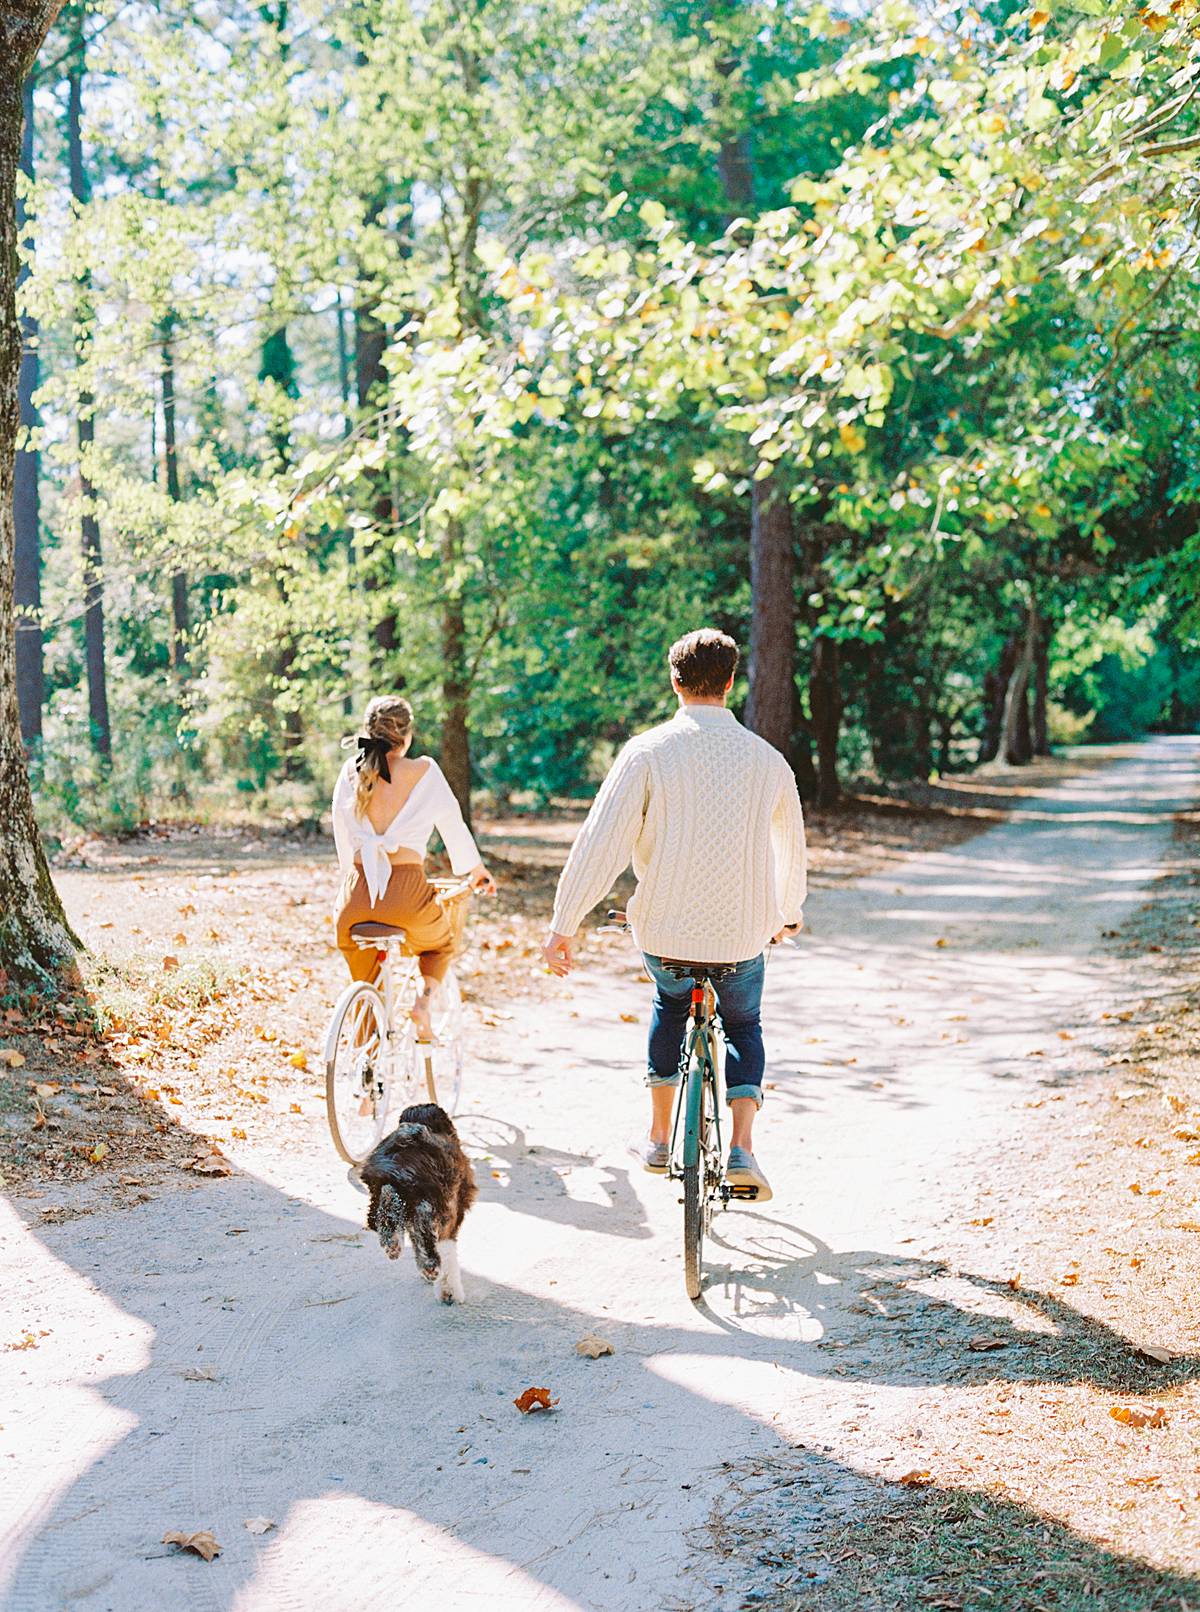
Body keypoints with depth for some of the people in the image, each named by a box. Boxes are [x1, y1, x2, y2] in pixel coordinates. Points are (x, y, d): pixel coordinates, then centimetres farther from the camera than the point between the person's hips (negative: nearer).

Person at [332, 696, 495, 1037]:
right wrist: (476, 870, 30)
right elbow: (453, 825, 12)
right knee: (439, 945, 30)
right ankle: (424, 998, 3)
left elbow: (342, 839, 16)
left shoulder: (351, 772, 8)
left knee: (363, 984, 24)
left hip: (356, 894, 2)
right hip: (406, 891, -2)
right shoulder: (424, 771, 1)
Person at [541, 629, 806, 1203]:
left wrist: (562, 926, -10)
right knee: (743, 1027, 26)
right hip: (743, 935, 1)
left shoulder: (648, 751, -8)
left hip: (664, 929, 0)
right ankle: (742, 1148, 6)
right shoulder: (766, 759, 1)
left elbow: (600, 843, -14)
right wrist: (789, 912, 34)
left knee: (671, 1003, 31)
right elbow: (792, 847, 15)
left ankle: (660, 1138, 32)